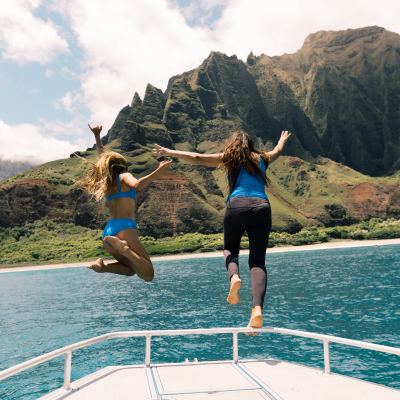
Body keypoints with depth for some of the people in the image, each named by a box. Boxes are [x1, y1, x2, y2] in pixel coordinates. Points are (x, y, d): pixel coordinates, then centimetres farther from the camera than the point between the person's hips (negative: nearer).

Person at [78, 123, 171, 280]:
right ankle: (123, 248, -35)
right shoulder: (124, 176, 6)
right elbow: (137, 185, -19)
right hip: (124, 228, -7)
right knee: (148, 274, -14)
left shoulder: (105, 181, 23)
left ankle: (102, 265, -2)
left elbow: (103, 156, 39)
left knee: (130, 269, 23)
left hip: (108, 232, 7)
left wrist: (97, 136, 49)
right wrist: (159, 171, -21)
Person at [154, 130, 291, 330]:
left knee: (230, 249, 21)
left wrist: (169, 152, 19)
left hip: (237, 205, -1)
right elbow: (277, 151, 49)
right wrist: (283, 140, 70)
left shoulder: (228, 157, 18)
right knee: (258, 261, 2)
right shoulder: (262, 158, 27)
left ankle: (234, 276, -12)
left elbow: (197, 158, 11)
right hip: (262, 207, 2)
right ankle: (257, 309, -18)